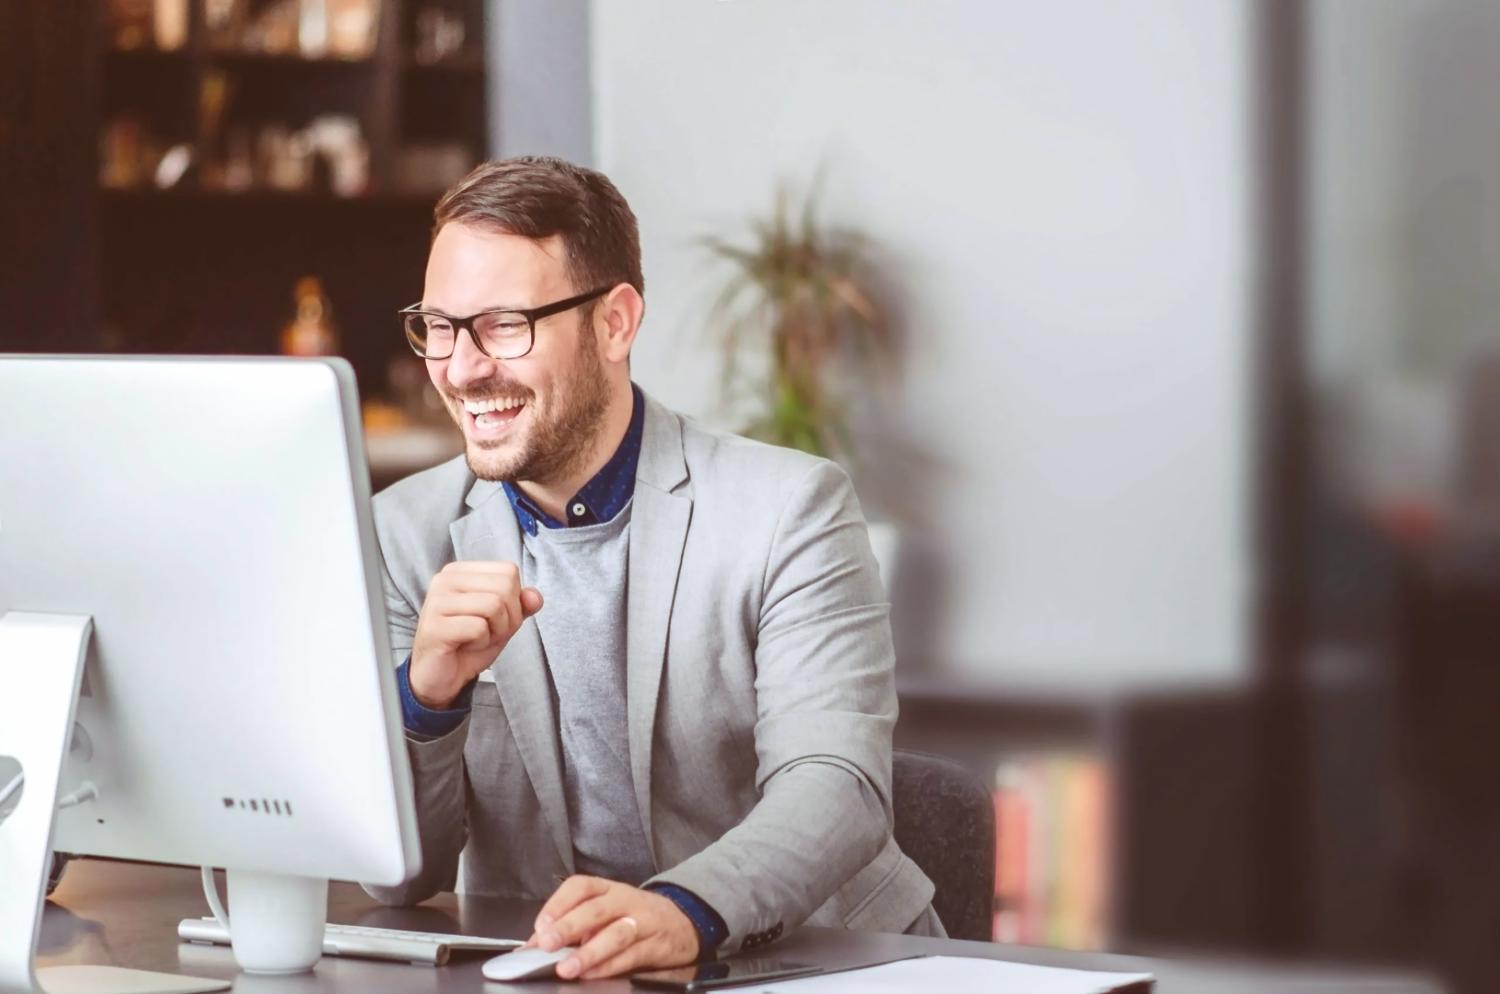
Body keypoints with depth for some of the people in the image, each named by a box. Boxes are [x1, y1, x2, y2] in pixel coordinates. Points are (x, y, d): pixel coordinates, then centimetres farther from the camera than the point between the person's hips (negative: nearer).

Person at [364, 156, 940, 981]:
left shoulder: (787, 510, -6)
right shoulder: (404, 534, 3)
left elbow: (836, 788, -18)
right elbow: (398, 879, 0)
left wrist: (681, 911, -37)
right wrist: (427, 693, -20)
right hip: (535, 973, 2)